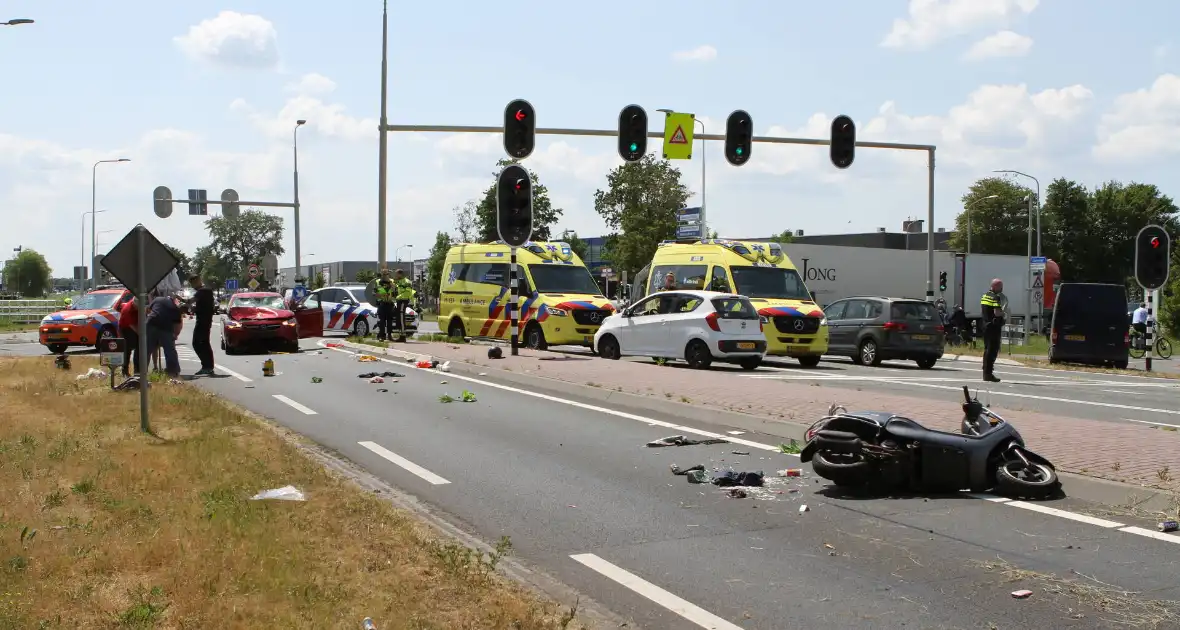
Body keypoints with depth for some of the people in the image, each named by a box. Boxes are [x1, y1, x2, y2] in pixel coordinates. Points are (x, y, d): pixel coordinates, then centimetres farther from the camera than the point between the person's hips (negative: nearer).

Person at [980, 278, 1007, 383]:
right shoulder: (996, 297, -14)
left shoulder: (985, 296, 14)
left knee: (987, 349, 16)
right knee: (993, 350, -7)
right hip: (994, 326, -9)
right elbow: (997, 312, -24)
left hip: (985, 325, 9)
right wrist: (1004, 314, -5)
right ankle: (988, 373, -9)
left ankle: (986, 373, 21)